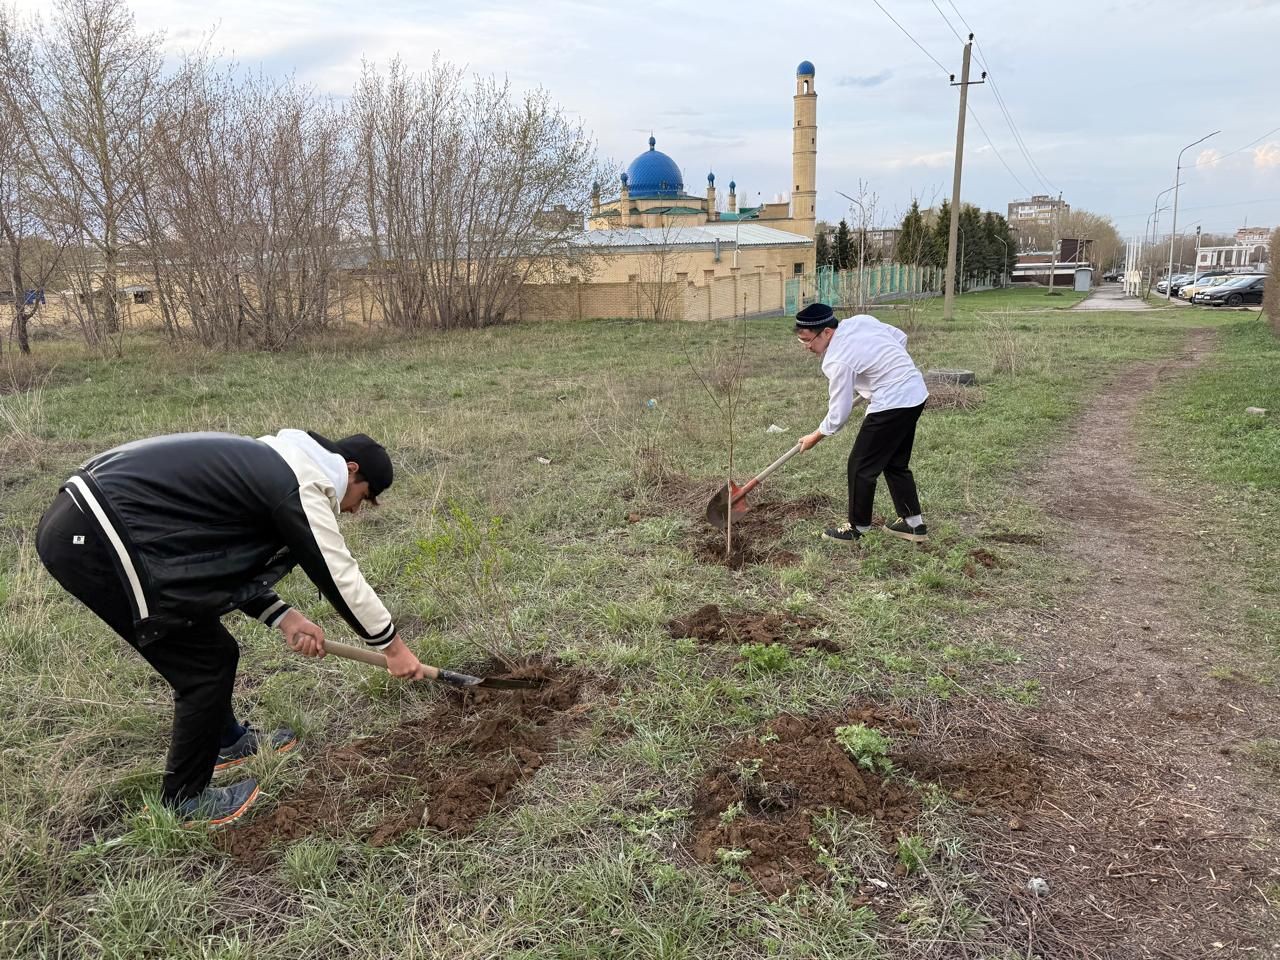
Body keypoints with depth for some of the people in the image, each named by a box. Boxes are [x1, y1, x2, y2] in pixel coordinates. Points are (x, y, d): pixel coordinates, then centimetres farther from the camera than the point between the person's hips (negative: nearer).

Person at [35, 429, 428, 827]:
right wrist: (394, 646, 3)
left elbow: (232, 562, 18)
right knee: (207, 663, 1)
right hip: (93, 539, -10)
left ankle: (227, 740, 44)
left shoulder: (271, 464, 17)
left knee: (211, 648, 21)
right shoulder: (301, 486, -14)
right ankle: (183, 801, 18)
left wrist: (284, 618, 9)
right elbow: (341, 577, -9)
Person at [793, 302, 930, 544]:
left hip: (892, 404, -9)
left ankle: (856, 528, 14)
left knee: (861, 466, 3)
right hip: (916, 392, 10)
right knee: (896, 463, 20)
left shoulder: (836, 361, -20)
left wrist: (814, 438, 2)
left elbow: (839, 414, -13)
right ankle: (913, 523, 27)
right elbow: (901, 338, 15)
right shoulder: (860, 320, 3)